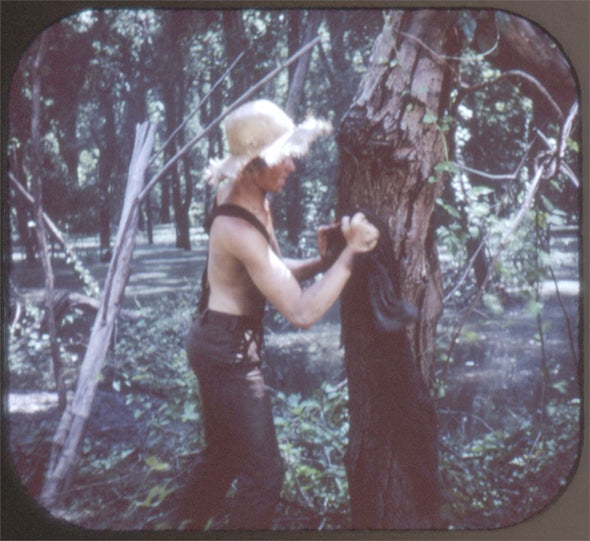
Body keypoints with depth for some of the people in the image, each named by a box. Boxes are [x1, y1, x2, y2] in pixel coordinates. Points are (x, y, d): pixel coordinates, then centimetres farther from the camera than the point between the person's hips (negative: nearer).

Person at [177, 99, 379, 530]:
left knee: (221, 455, 25)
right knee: (264, 473, 1)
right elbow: (303, 313, -31)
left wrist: (321, 261, -6)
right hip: (230, 349, -10)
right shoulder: (239, 229, -30)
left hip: (214, 339, 10)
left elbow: (275, 270, 11)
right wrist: (350, 252, -28)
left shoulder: (248, 197, -1)